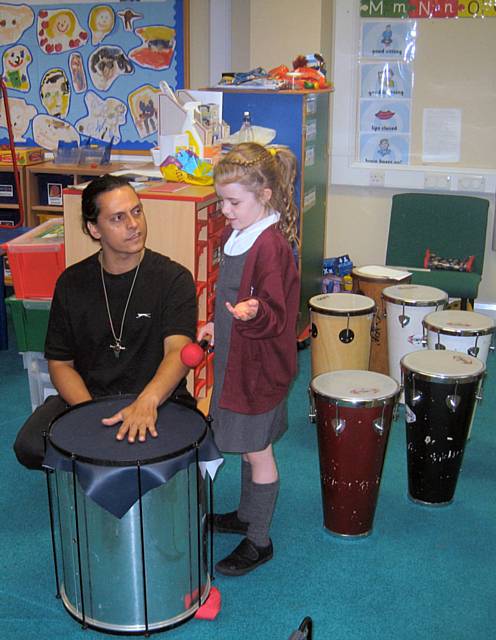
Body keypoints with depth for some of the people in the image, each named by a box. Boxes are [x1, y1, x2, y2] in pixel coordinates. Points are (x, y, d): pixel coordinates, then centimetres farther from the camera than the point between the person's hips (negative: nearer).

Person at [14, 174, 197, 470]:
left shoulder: (173, 278, -7)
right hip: (86, 396, 3)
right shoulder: (72, 283, 4)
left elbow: (178, 350, -22)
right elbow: (60, 361, 5)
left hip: (159, 399, -3)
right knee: (30, 447, -22)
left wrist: (148, 401, -43)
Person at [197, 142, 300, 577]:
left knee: (257, 451, 5)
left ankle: (259, 541, 20)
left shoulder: (270, 246, -24)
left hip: (259, 367, -9)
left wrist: (252, 313, -44)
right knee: (247, 447, 23)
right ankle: (246, 515, 41)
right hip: (237, 358, 9)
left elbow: (275, 315, -25)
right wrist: (219, 324, 22)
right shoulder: (238, 235, 6)